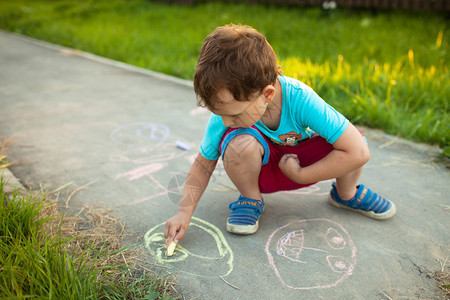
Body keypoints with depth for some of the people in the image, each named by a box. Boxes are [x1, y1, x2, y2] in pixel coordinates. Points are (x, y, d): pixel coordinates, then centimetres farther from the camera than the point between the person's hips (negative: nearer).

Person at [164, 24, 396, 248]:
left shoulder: (299, 98, -35)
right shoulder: (224, 114, -27)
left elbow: (358, 152, -34)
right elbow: (203, 165, -11)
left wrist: (299, 175, -28)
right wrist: (185, 212, -21)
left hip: (299, 162, 1)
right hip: (261, 167, 0)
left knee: (354, 143, -27)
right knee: (238, 143, -36)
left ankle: (346, 194, 10)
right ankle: (251, 199, -2)